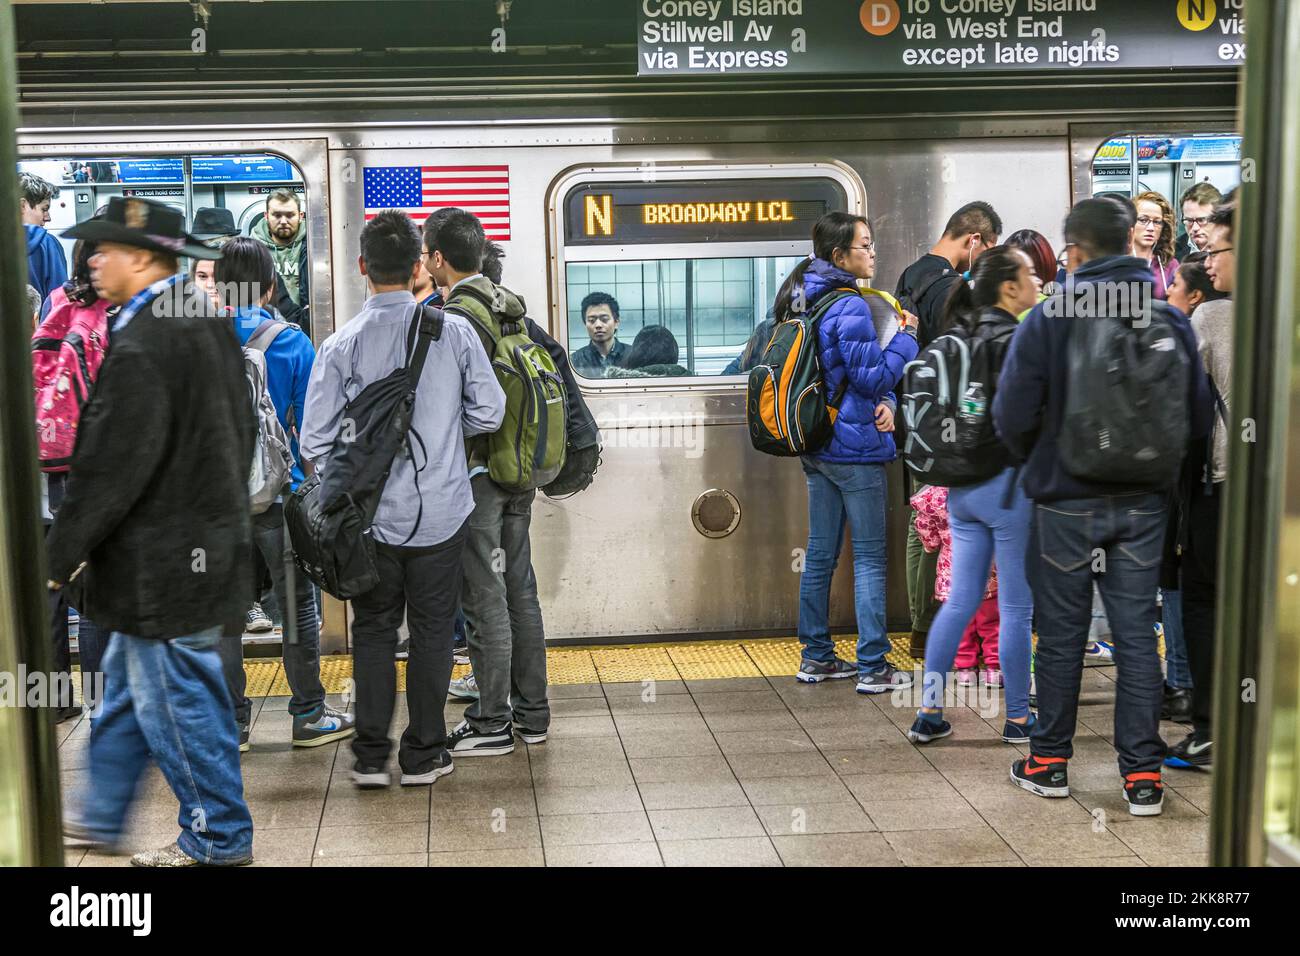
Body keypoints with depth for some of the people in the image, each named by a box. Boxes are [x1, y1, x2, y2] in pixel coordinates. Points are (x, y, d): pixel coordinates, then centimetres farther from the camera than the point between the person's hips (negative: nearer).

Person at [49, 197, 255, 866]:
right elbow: (239, 430, 16)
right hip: (207, 536, 10)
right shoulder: (206, 322, 7)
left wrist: (61, 556, -12)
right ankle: (100, 816, 36)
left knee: (177, 701, 3)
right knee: (128, 685, 21)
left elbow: (108, 468, -22)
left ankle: (217, 839, 17)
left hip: (160, 561, -10)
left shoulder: (142, 347, -23)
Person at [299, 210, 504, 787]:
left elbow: (314, 445, -7)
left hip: (371, 517, 0)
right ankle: (423, 754, 19)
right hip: (440, 512, 0)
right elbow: (489, 413, -3)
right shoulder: (453, 331, -7)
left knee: (373, 628, 14)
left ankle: (370, 755, 16)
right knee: (431, 630, 11)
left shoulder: (341, 345, -8)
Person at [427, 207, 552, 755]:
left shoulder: (456, 316, -17)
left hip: (475, 476, -8)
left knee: (485, 601, 0)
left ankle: (492, 723, 8)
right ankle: (532, 713, 23)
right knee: (521, 591, 14)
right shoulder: (512, 308, 10)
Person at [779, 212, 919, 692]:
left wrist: (884, 401, 1)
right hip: (855, 448, -9)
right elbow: (873, 375, -16)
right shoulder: (851, 308, -17)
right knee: (870, 558, -2)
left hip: (817, 448, 9)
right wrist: (907, 338, -4)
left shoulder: (806, 301, 12)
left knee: (820, 553, 13)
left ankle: (816, 657, 20)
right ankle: (872, 667, 1)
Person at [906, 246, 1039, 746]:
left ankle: (929, 713, 15)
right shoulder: (1013, 341, -16)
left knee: (960, 600, 13)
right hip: (1008, 485, -8)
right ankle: (1017, 718, 15)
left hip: (963, 488, 8)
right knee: (1016, 608, 4)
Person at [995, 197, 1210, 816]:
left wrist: (1039, 461, 7)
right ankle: (1143, 775, 11)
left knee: (1061, 633, 10)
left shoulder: (1048, 319, -12)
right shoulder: (1171, 321, -2)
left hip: (1065, 502, -2)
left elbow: (1012, 417, -13)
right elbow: (1199, 417, 0)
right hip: (1142, 503, 2)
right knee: (1136, 635, 8)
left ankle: (1049, 762, 21)